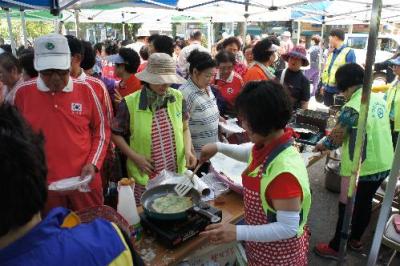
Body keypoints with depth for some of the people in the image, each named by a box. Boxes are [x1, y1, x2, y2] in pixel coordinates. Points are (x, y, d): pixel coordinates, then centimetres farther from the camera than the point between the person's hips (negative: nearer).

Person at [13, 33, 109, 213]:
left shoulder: (85, 90, -6)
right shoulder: (23, 93, -4)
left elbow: (101, 130, 2)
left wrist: (93, 164, -8)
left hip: (84, 180, 0)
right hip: (44, 183, 1)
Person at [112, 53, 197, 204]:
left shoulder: (178, 98, -3)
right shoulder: (130, 103, -12)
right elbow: (116, 134, 0)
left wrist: (187, 150, -7)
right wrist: (135, 157, -11)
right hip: (145, 178, -2)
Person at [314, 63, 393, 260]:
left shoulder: (351, 108, -22)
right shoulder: (379, 100, 2)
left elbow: (336, 137, -11)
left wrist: (322, 145, 10)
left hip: (361, 168, -8)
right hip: (383, 165, 8)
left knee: (347, 208, 8)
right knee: (365, 203, 23)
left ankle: (335, 248, 24)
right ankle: (356, 240, 43)